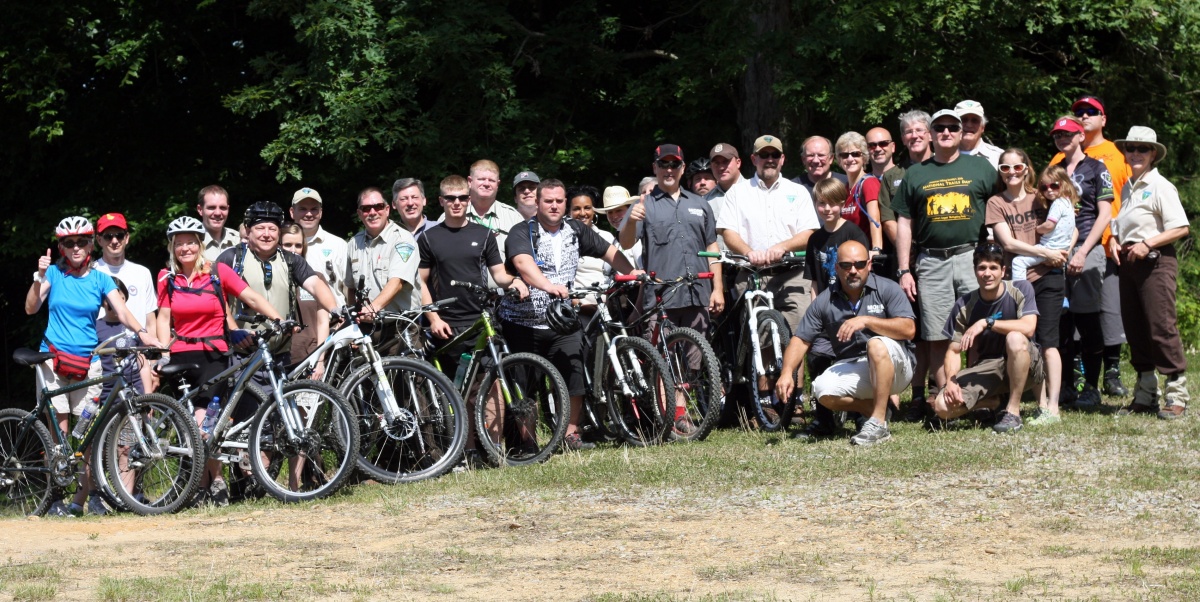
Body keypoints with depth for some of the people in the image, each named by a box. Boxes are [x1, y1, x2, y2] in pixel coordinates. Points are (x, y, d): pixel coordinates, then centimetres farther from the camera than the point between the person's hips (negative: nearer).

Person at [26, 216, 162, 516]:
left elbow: (122, 311, -6)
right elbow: (31, 308, -5)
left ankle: (83, 497, 3)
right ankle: (57, 496, 2)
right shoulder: (55, 273, 3)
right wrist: (39, 278, -18)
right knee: (59, 430, -2)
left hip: (87, 361, 1)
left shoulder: (100, 279, 5)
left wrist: (142, 332, -23)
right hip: (53, 356, -1)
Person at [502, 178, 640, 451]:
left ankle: (571, 435, 0)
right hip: (522, 323, -3)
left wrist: (632, 272, 0)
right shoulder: (522, 233, -9)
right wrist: (549, 285, -45)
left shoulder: (575, 231, 8)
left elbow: (608, 251, 15)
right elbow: (523, 264, -29)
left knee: (574, 376, -10)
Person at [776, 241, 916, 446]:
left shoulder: (887, 289, -6)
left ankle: (879, 423, -29)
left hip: (894, 368, -3)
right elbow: (801, 339, 0)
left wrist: (866, 321, -26)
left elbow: (908, 329, -18)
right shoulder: (825, 302, 2)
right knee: (823, 390, -26)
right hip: (850, 367, 3)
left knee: (877, 345, -35)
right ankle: (871, 409, 0)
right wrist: (787, 373, -17)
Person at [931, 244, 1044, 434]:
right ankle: (996, 401, 7)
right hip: (986, 368, 2)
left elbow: (1028, 327, -26)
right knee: (943, 407, -22)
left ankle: (1013, 411, -21)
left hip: (1026, 367, -2)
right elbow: (954, 351, -2)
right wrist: (951, 381, -21)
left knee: (1015, 338, -38)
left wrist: (986, 322, -28)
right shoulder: (964, 306, -3)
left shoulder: (1020, 290, -9)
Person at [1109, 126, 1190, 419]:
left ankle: (1177, 395, -6)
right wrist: (1114, 240, 5)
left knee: (1161, 327, -10)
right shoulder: (1127, 188, 16)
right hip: (1129, 263, 8)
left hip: (1155, 261, -8)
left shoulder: (1160, 186, -7)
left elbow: (1181, 228, -13)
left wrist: (1147, 244, -20)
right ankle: (1145, 395, 16)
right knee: (1135, 329, 9)